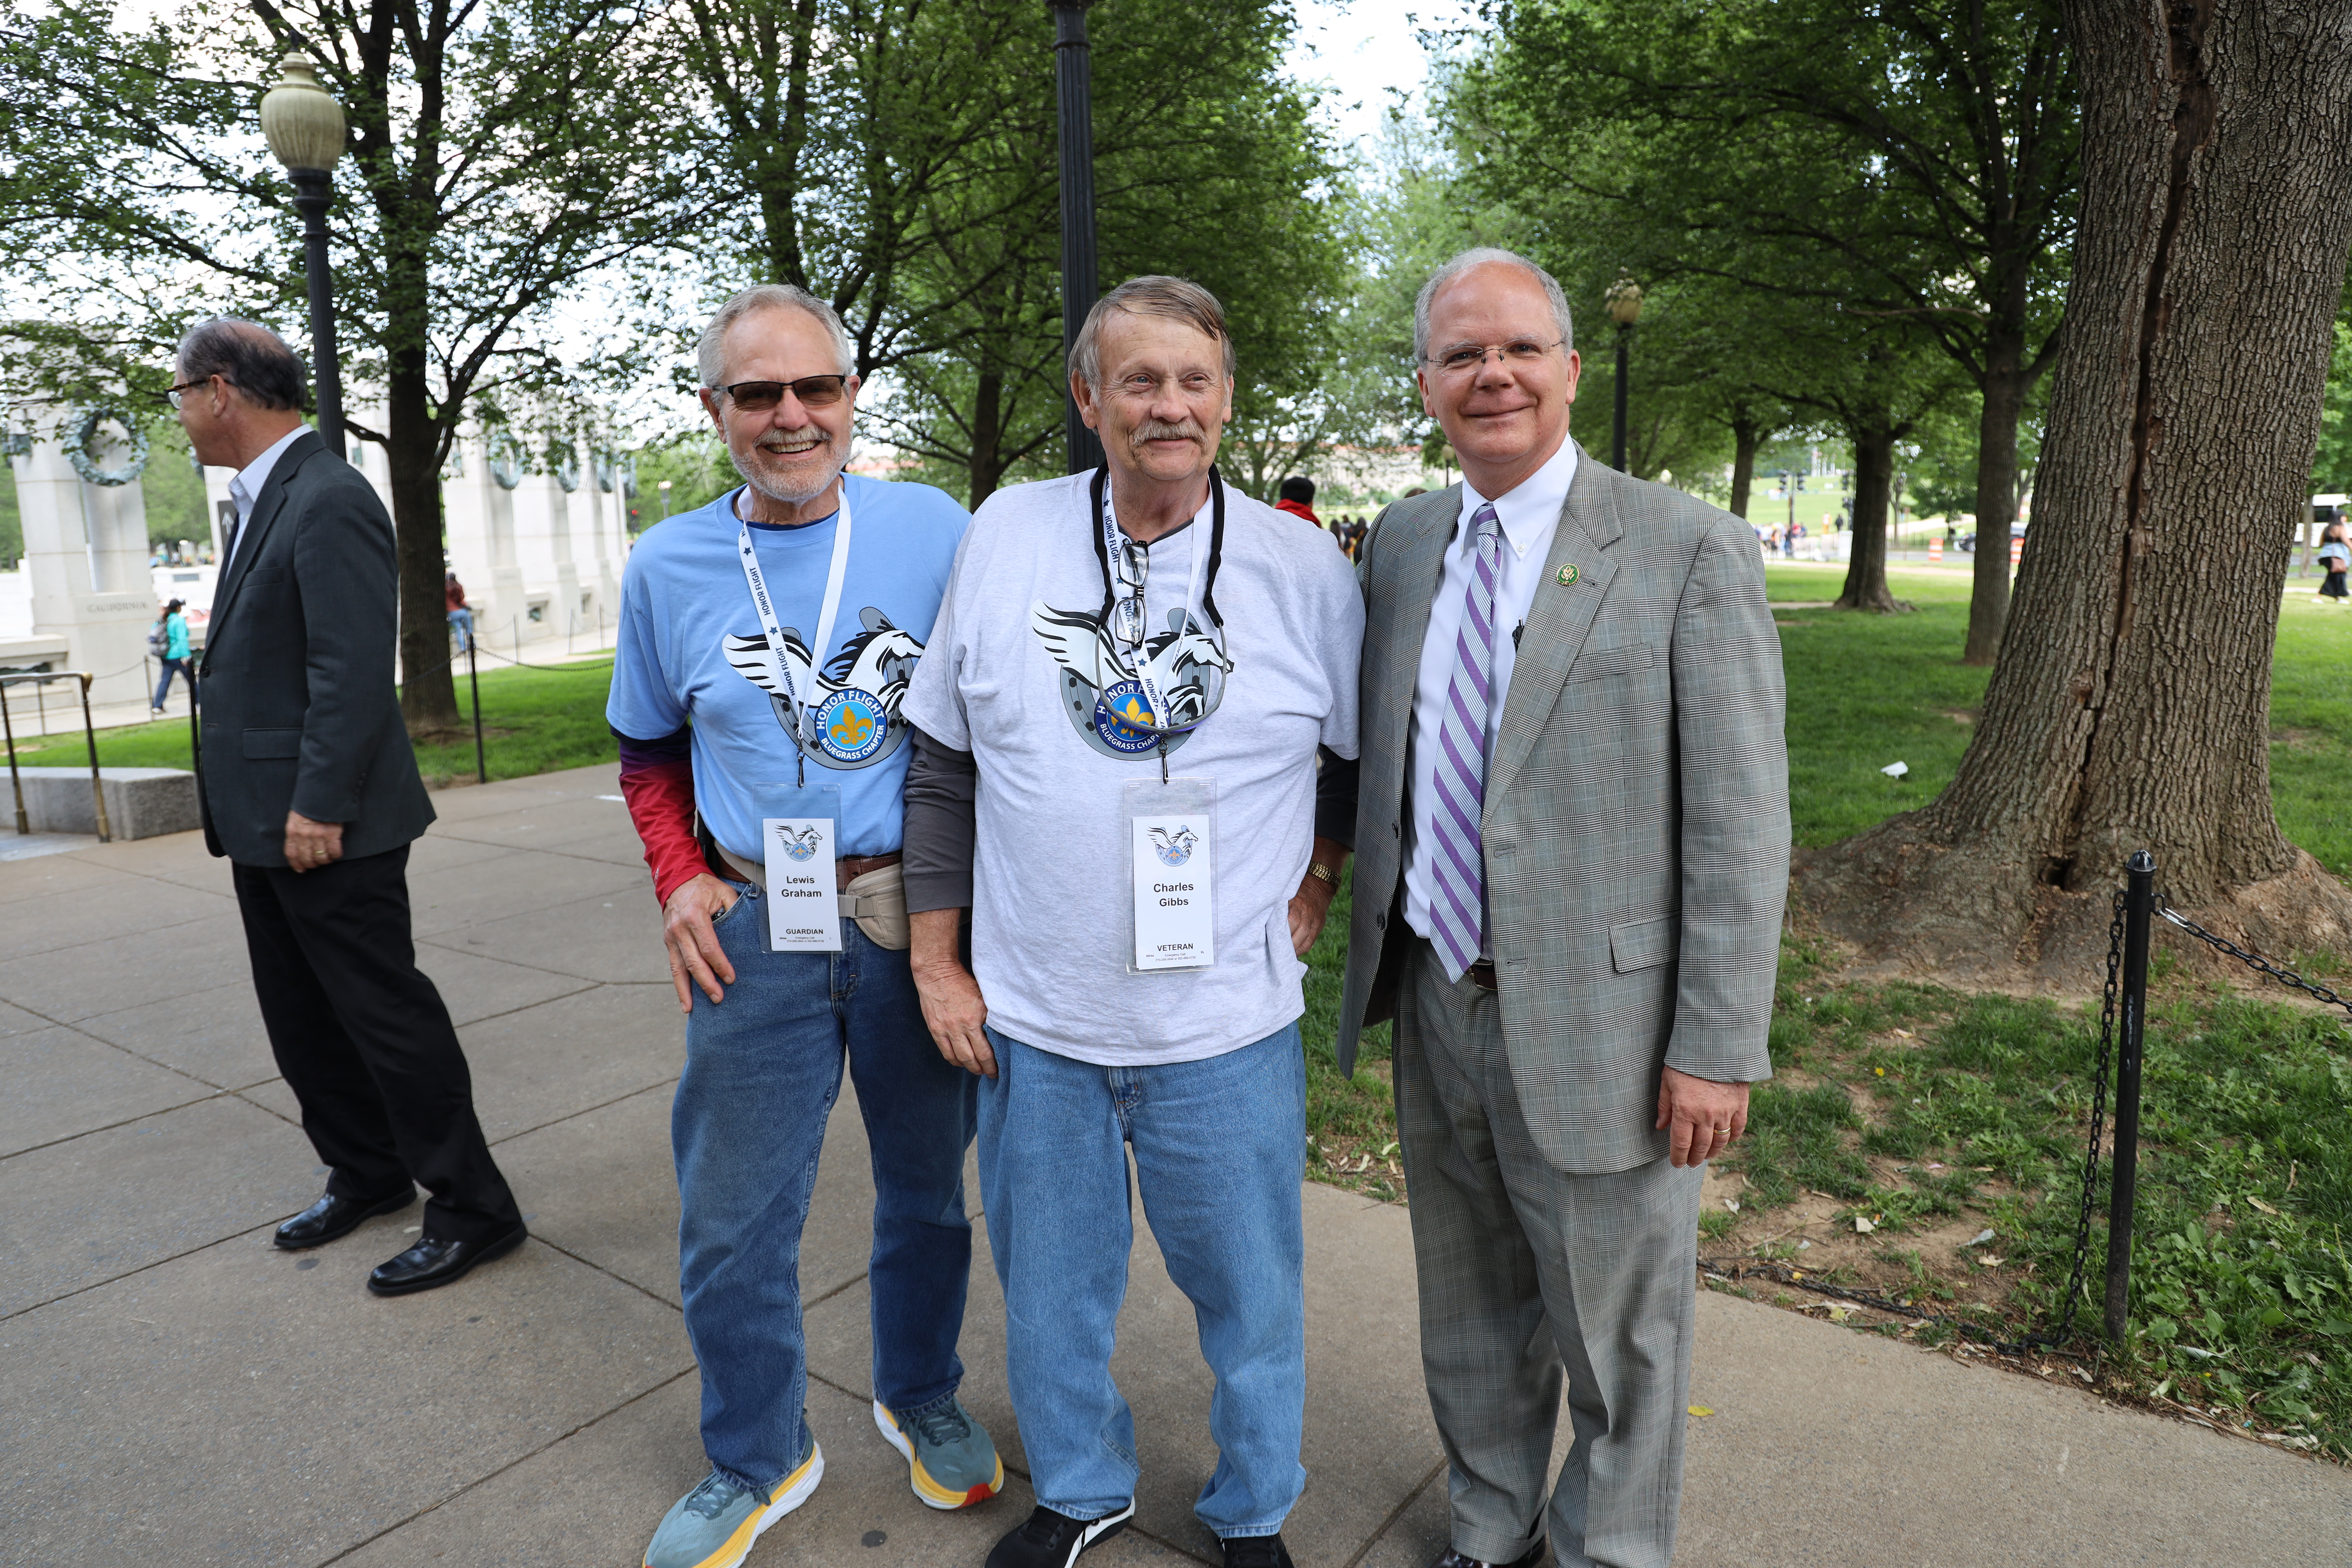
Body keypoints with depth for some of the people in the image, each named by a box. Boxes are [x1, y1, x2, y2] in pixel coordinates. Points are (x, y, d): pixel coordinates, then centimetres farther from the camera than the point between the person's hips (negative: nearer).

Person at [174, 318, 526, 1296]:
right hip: (265, 824, 10)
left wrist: (319, 804, -23)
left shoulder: (328, 502, -16)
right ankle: (367, 1175, 34)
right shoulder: (262, 501, 15)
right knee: (302, 1022, 18)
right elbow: (254, 661, 17)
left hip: (324, 827, -10)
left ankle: (469, 1208, 10)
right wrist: (252, 810, 15)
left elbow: (354, 670, -23)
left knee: (384, 1014, -2)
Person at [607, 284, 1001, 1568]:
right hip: (755, 928, 1)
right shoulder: (667, 566, 2)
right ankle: (756, 1461, 36)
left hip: (916, 911, -1)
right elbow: (650, 749, 14)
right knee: (732, 1225, 10)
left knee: (925, 1185, 17)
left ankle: (921, 1400, 44)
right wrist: (679, 881, 0)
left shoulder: (936, 530, -5)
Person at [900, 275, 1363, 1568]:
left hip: (1225, 1024, -1)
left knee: (1247, 1288, 14)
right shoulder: (1005, 535, -2)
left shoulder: (1304, 568, -4)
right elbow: (942, 760, 4)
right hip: (1031, 1017, 2)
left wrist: (1319, 877, 2)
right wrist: (937, 959, 3)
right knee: (1051, 1281, 18)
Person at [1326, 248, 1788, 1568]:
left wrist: (1718, 1049, -14)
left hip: (1596, 1026, -5)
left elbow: (1740, 824, -13)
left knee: (1618, 1338, 15)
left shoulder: (1687, 551, -11)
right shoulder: (1402, 543, 5)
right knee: (1473, 1319, 23)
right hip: (1439, 1006, 5)